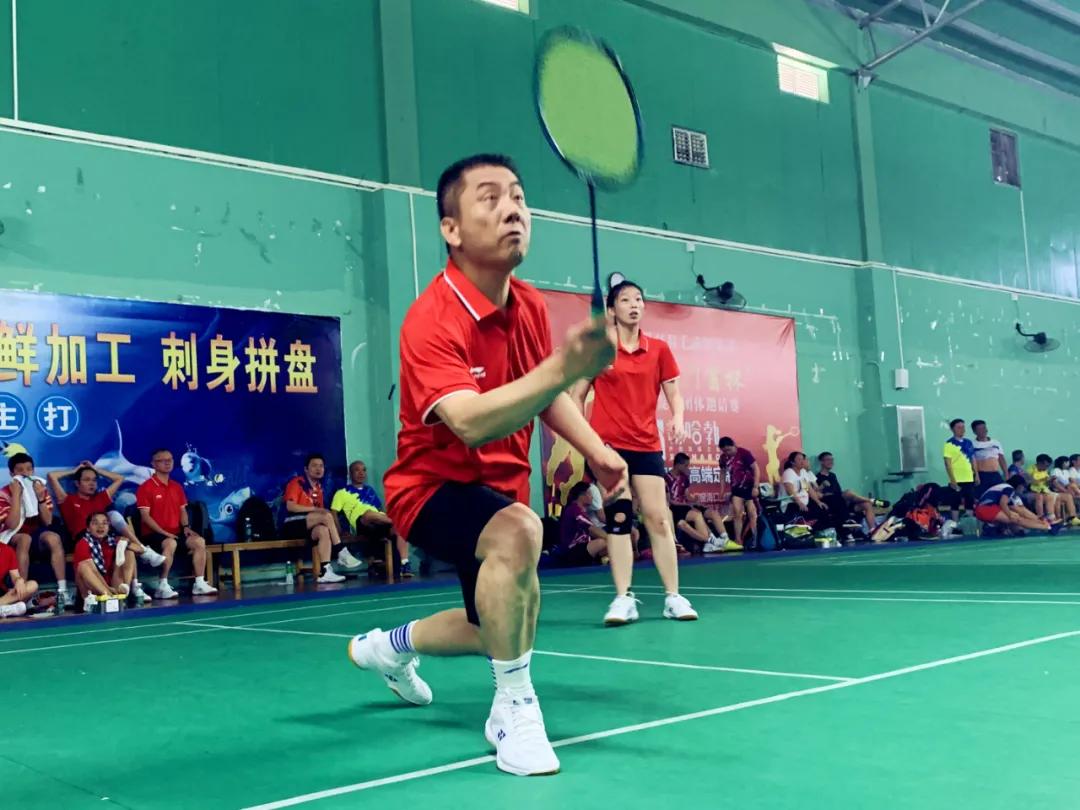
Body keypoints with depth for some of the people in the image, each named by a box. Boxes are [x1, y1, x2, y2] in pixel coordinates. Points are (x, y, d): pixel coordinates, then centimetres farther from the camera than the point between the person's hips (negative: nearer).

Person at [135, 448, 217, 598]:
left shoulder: (176, 487, 16)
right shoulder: (146, 487, -5)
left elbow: (182, 510, 19)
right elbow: (145, 516, -11)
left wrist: (186, 526, -2)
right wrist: (164, 532, -19)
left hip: (175, 532, 6)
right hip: (153, 534, -6)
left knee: (199, 541, -17)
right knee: (170, 543, -37)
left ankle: (199, 584, -13)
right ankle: (162, 587, -31)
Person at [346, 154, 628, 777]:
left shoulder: (532, 306, -5)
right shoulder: (432, 320, -28)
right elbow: (471, 423, -44)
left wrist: (597, 450, 0)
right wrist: (562, 368, -55)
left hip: (502, 490, 8)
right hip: (433, 486, -8)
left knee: (503, 627, 22)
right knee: (519, 531, -39)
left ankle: (392, 645, 52)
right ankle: (514, 706, -20)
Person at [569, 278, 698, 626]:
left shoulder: (659, 349, 7)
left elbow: (673, 392, 10)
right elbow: (577, 395, 6)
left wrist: (678, 419, -10)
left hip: (647, 444, 2)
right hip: (608, 444, -1)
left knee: (658, 519, -2)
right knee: (618, 519, -2)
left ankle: (673, 597, 6)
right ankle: (624, 599, 1)